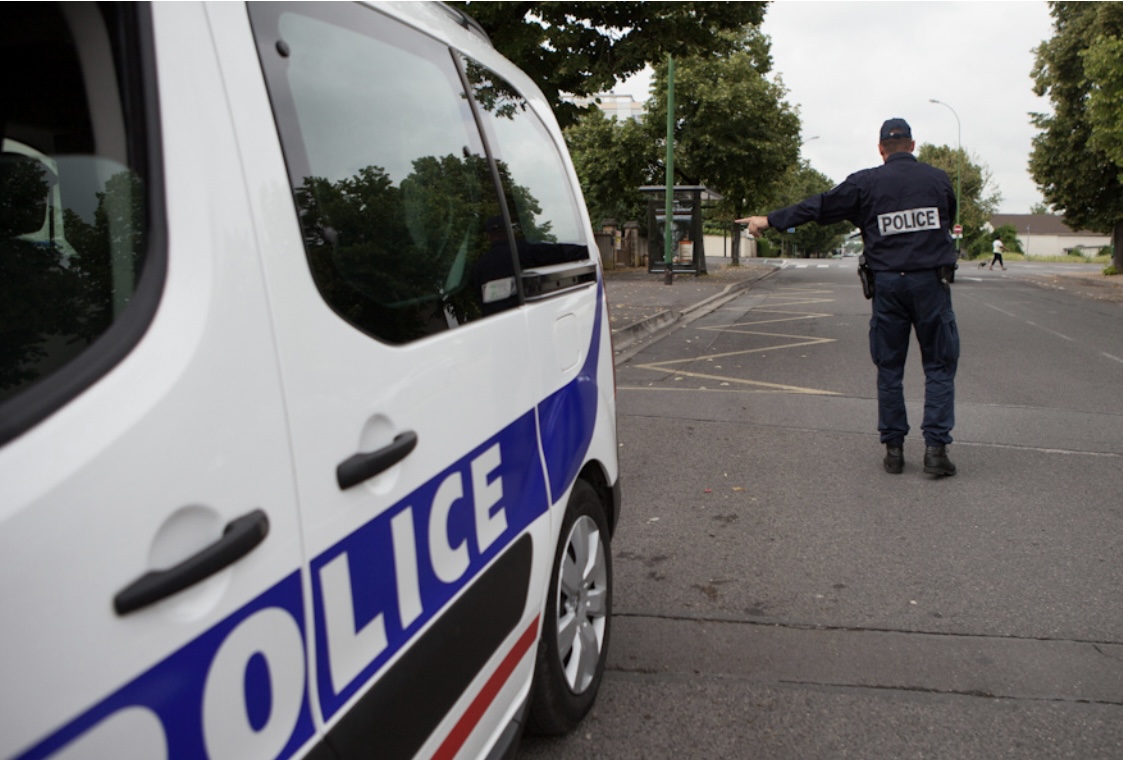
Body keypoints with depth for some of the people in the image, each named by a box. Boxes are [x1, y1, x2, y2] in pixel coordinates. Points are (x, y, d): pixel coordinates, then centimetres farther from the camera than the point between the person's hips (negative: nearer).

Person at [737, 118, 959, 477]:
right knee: (939, 366, 6)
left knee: (889, 368, 9)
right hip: (932, 281, 0)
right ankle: (936, 447, -1)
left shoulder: (867, 182, -1)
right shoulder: (939, 179, 6)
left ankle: (893, 448, 12)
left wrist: (771, 220, 8)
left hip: (888, 283, 0)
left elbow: (818, 206, 1)